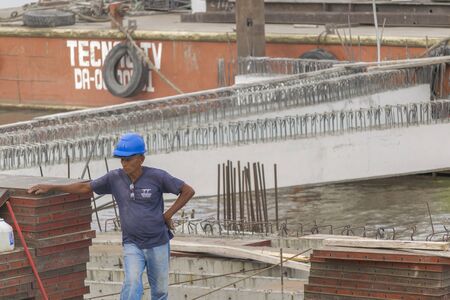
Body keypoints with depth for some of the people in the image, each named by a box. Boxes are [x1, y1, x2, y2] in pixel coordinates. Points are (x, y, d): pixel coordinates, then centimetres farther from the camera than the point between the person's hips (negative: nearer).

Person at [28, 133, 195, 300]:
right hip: (132, 244, 1)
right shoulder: (115, 178, -3)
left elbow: (188, 191, -4)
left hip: (158, 244, -1)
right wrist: (51, 187, -2)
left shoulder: (157, 177, -11)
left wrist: (168, 215, -7)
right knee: (132, 284, -22)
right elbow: (85, 187, 3)